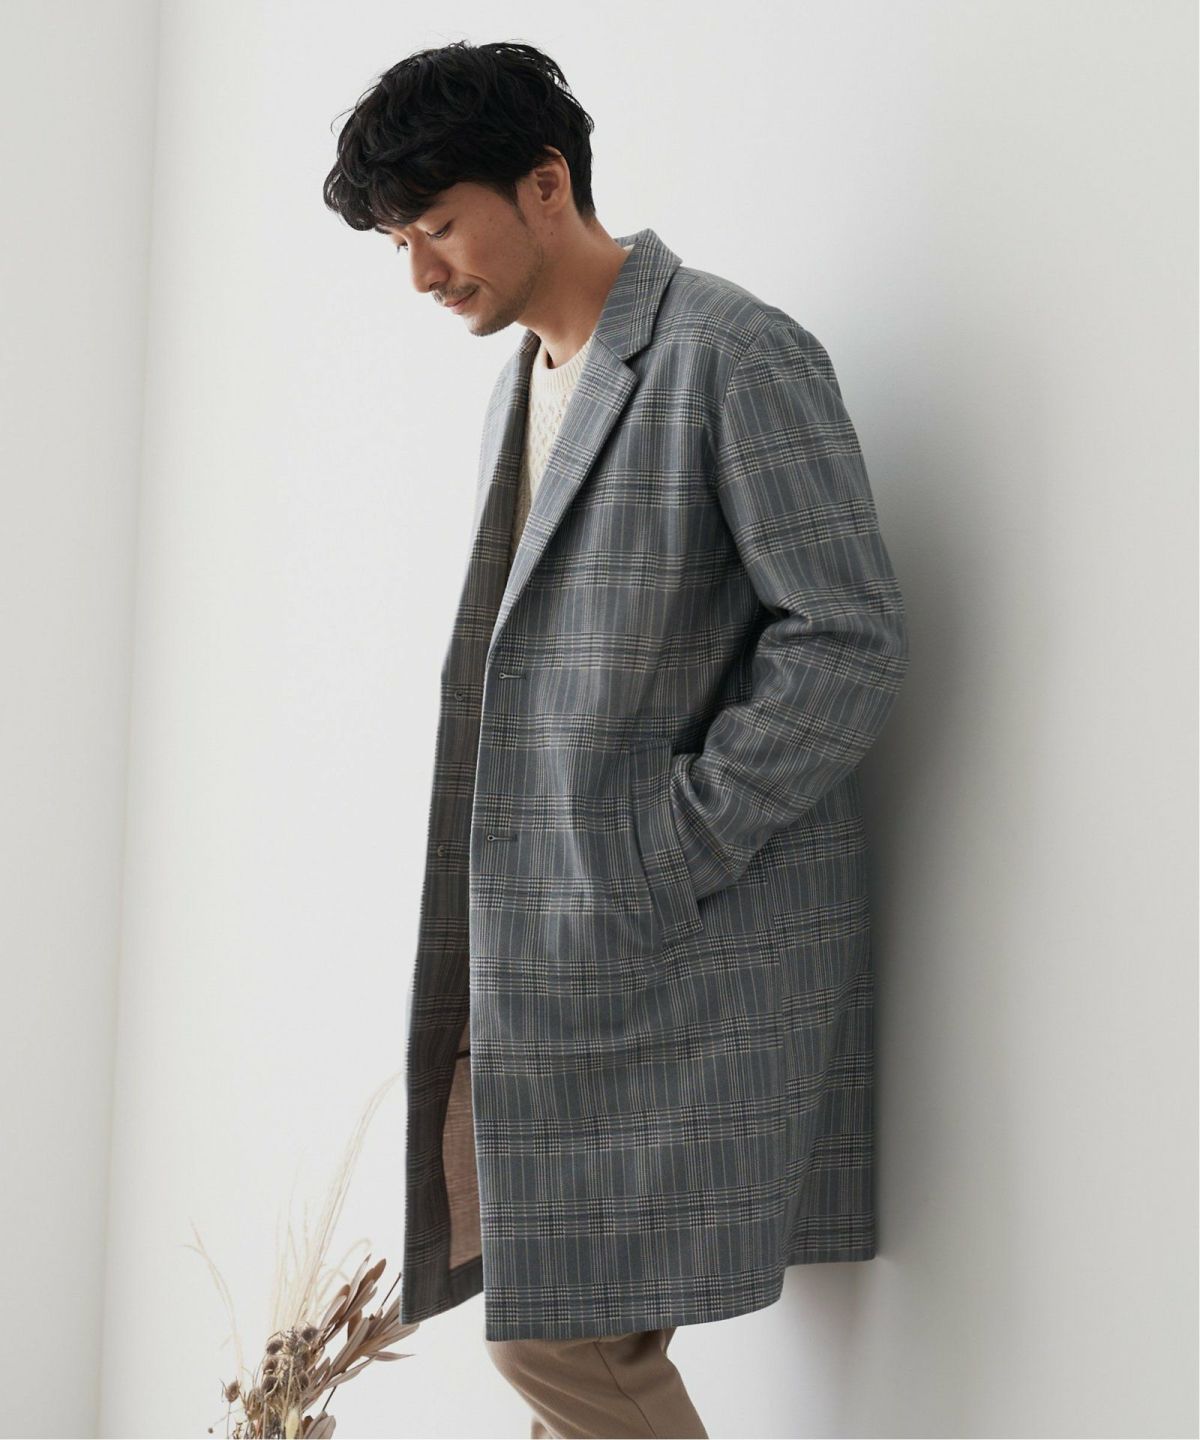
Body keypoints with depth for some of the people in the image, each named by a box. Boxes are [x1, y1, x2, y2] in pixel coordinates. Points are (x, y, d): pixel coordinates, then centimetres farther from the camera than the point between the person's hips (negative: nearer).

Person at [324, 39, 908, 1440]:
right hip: (534, 944, 8)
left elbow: (849, 638, -15)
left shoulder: (733, 356, -10)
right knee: (544, 1315, 10)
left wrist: (663, 863, -15)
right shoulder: (520, 380, 17)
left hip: (672, 950, -8)